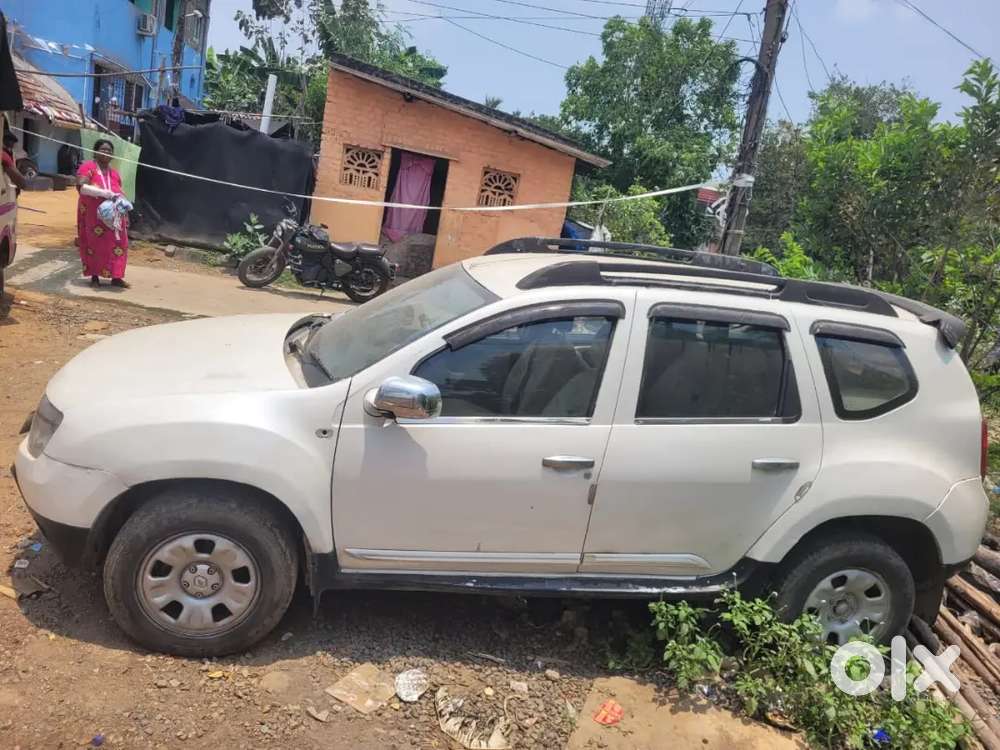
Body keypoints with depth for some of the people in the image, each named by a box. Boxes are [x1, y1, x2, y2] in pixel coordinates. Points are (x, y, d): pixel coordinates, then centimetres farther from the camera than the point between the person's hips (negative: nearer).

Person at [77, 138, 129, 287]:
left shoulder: (114, 172, 12)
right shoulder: (88, 167, -6)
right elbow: (81, 186, -21)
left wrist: (125, 216, 10)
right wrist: (104, 193, -28)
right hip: (93, 215, -5)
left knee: (117, 245, 1)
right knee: (94, 245, 4)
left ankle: (116, 277, 6)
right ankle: (94, 277, 12)